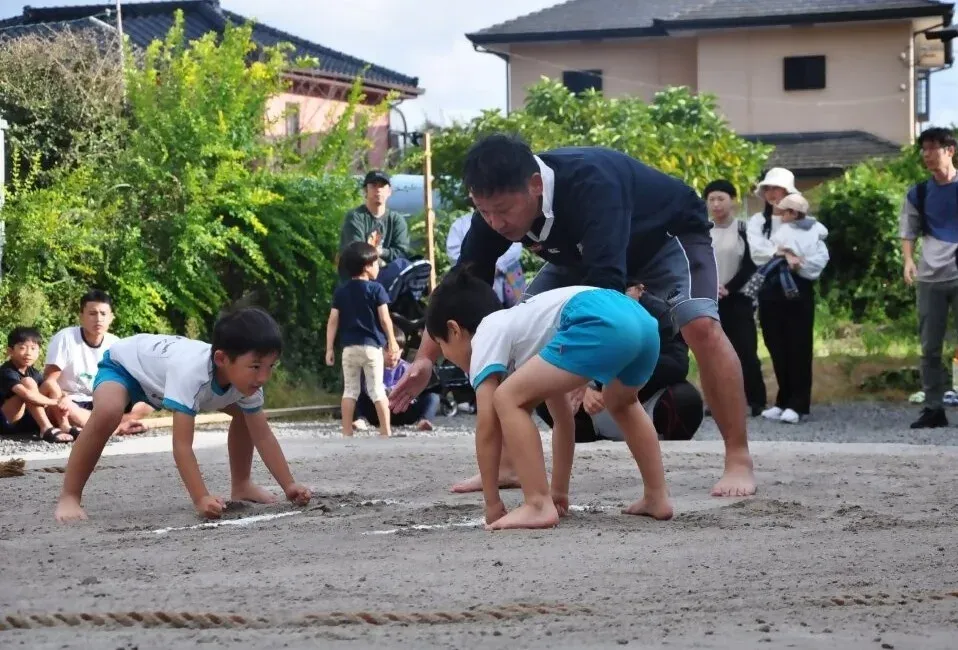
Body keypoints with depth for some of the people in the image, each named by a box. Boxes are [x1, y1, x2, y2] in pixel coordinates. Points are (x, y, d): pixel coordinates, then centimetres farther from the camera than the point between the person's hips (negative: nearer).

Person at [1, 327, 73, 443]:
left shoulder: (34, 373, 9)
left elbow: (48, 394, 0)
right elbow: (26, 394, -34)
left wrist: (60, 404, -23)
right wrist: (55, 402, -28)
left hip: (28, 421, 8)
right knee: (28, 382, -23)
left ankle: (65, 427, -21)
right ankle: (46, 429, -31)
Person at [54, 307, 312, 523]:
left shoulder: (246, 377, -23)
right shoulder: (192, 372, -45)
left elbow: (263, 436, -14)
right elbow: (181, 445, -46)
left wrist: (289, 486, -20)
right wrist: (201, 499, -53)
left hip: (161, 368, 7)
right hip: (123, 362, -7)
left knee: (244, 411, 1)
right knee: (108, 412, -39)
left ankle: (241, 486, 18)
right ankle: (69, 498, -26)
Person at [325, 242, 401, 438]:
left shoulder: (340, 292, 5)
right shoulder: (376, 289, -6)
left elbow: (333, 321, 2)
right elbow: (385, 319, -7)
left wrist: (330, 349, 6)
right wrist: (393, 344, 0)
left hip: (349, 347, 3)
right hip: (371, 345, -3)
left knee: (350, 389, 8)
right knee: (377, 389, 2)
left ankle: (347, 432, 5)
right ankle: (386, 430, -1)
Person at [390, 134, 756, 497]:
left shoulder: (592, 185, -43)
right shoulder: (497, 205, -23)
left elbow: (606, 282, -52)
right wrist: (426, 359, -23)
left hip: (668, 235, -6)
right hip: (585, 252, 7)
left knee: (699, 325, -31)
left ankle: (739, 461, -24)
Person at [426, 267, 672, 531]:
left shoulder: (486, 336, 14)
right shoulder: (520, 327, 38)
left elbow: (488, 424, 6)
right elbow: (563, 416, 43)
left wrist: (492, 505, 12)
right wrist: (559, 492, 47)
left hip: (600, 323, -9)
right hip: (640, 319, 9)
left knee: (507, 399, -3)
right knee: (620, 402, 39)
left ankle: (539, 506, -8)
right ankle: (658, 498, 34)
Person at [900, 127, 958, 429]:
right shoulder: (917, 194, 9)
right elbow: (908, 233, 13)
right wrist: (908, 261, -5)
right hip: (930, 278, 3)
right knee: (930, 347, 5)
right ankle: (933, 408, 12)